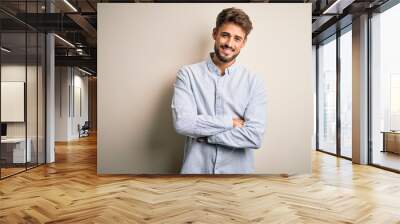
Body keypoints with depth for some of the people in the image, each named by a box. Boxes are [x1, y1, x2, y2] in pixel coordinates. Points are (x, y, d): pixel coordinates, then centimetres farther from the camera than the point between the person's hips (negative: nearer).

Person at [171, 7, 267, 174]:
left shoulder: (254, 82, -7)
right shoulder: (187, 74, -6)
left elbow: (255, 137, -16)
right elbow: (182, 123, -18)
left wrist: (201, 133, -15)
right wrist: (231, 121, -15)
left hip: (237, 169, 1)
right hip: (195, 169, 0)